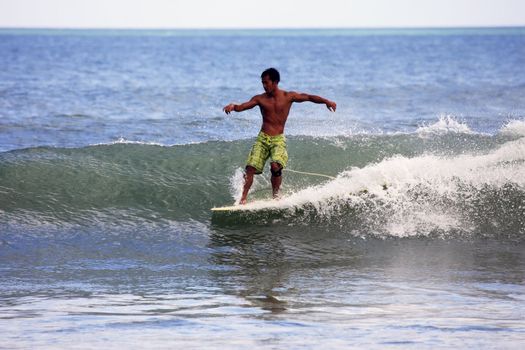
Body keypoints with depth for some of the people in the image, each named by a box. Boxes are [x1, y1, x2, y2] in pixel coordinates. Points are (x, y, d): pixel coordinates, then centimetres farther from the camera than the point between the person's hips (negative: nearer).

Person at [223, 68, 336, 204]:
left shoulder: (288, 96, 1)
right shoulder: (260, 99, 3)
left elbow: (309, 97, -2)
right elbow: (242, 107, -6)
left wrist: (326, 101, -15)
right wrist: (233, 106, -28)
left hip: (278, 139, -2)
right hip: (262, 138, 2)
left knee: (276, 166, -25)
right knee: (251, 167, -11)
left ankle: (275, 194, -5)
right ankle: (243, 197, -3)